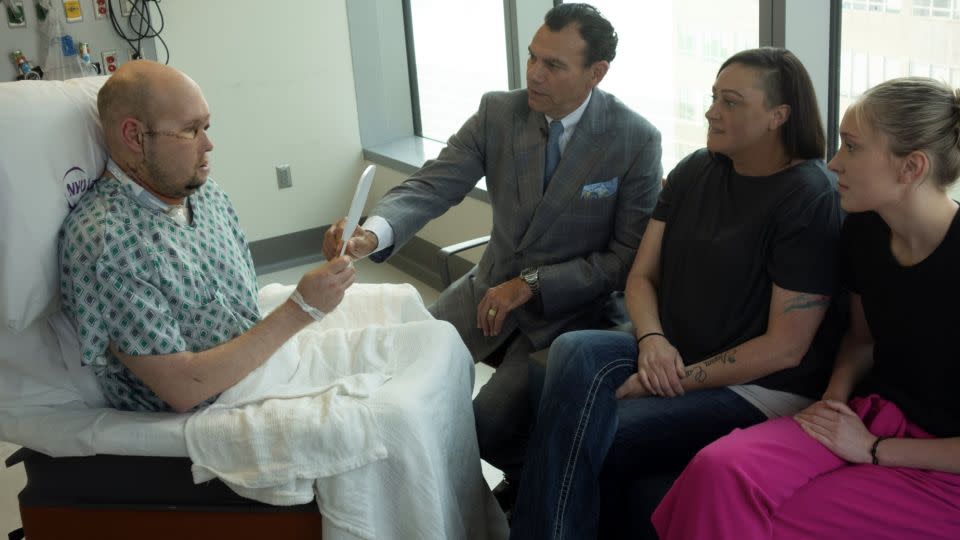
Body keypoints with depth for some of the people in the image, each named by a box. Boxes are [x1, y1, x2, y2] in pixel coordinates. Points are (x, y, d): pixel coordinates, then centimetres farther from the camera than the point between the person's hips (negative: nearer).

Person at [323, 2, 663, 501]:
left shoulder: (636, 140, -15)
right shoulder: (497, 113, -6)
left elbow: (628, 257, -12)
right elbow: (431, 186, -13)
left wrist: (531, 284, -20)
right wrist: (373, 232, -35)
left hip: (568, 306, -4)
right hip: (493, 284, 5)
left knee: (487, 423, -20)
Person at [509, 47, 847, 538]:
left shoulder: (809, 199, -12)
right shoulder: (694, 171, 7)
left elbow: (785, 347, -14)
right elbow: (641, 277, 8)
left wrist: (679, 381, -16)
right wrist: (652, 340, -13)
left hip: (758, 386, -6)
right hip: (672, 356, 6)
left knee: (586, 438, -27)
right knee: (573, 351, -26)